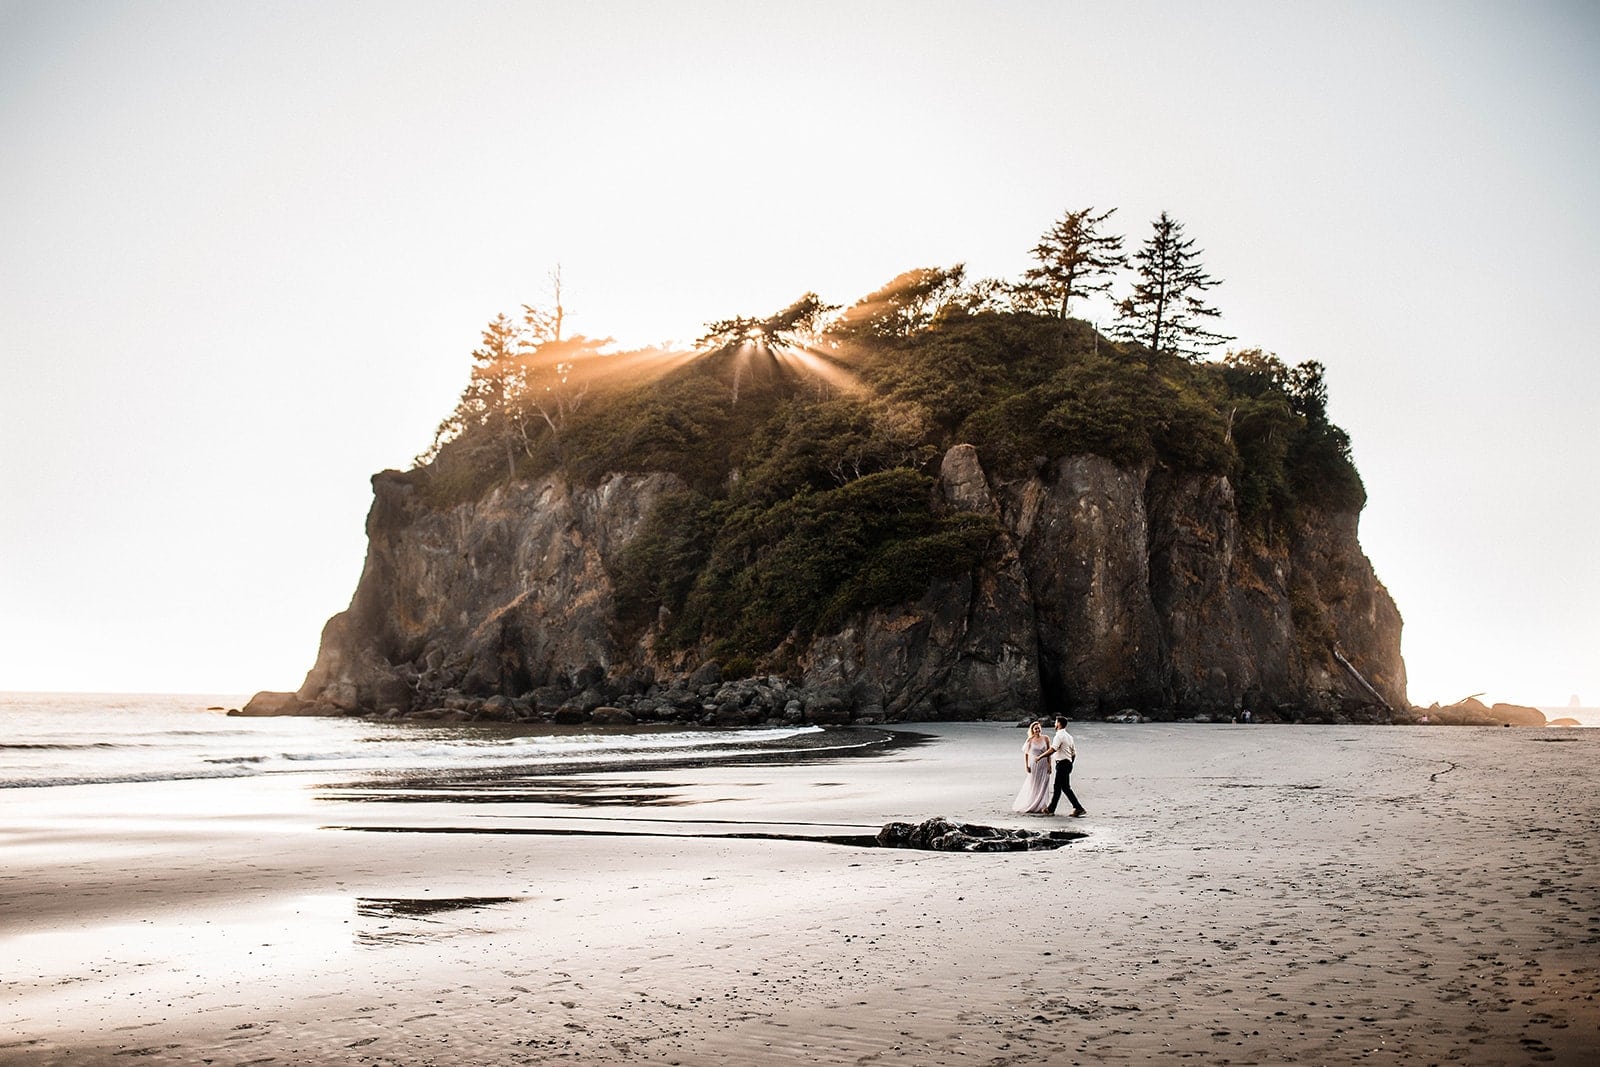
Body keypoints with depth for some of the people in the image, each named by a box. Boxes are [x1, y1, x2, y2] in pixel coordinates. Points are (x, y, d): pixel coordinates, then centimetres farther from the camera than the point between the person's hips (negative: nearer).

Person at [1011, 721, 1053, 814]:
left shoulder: (1045, 738, 1)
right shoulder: (1030, 740, -3)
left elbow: (1049, 753, 3)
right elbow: (1025, 754, 1)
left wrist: (1049, 765, -2)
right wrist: (1026, 765, -6)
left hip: (1044, 765, 1)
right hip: (1034, 765, -1)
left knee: (1043, 786, 1)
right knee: (1033, 786, 5)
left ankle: (1042, 806, 7)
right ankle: (1031, 806, 16)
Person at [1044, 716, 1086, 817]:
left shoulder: (1059, 736, -13)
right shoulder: (1068, 736, 15)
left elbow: (1052, 750, -25)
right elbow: (1074, 753, 18)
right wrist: (1070, 764, 27)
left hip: (1062, 764, -10)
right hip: (1068, 763, 10)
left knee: (1066, 787, -8)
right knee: (1057, 786, 15)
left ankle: (1079, 808, -10)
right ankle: (1051, 809, 22)